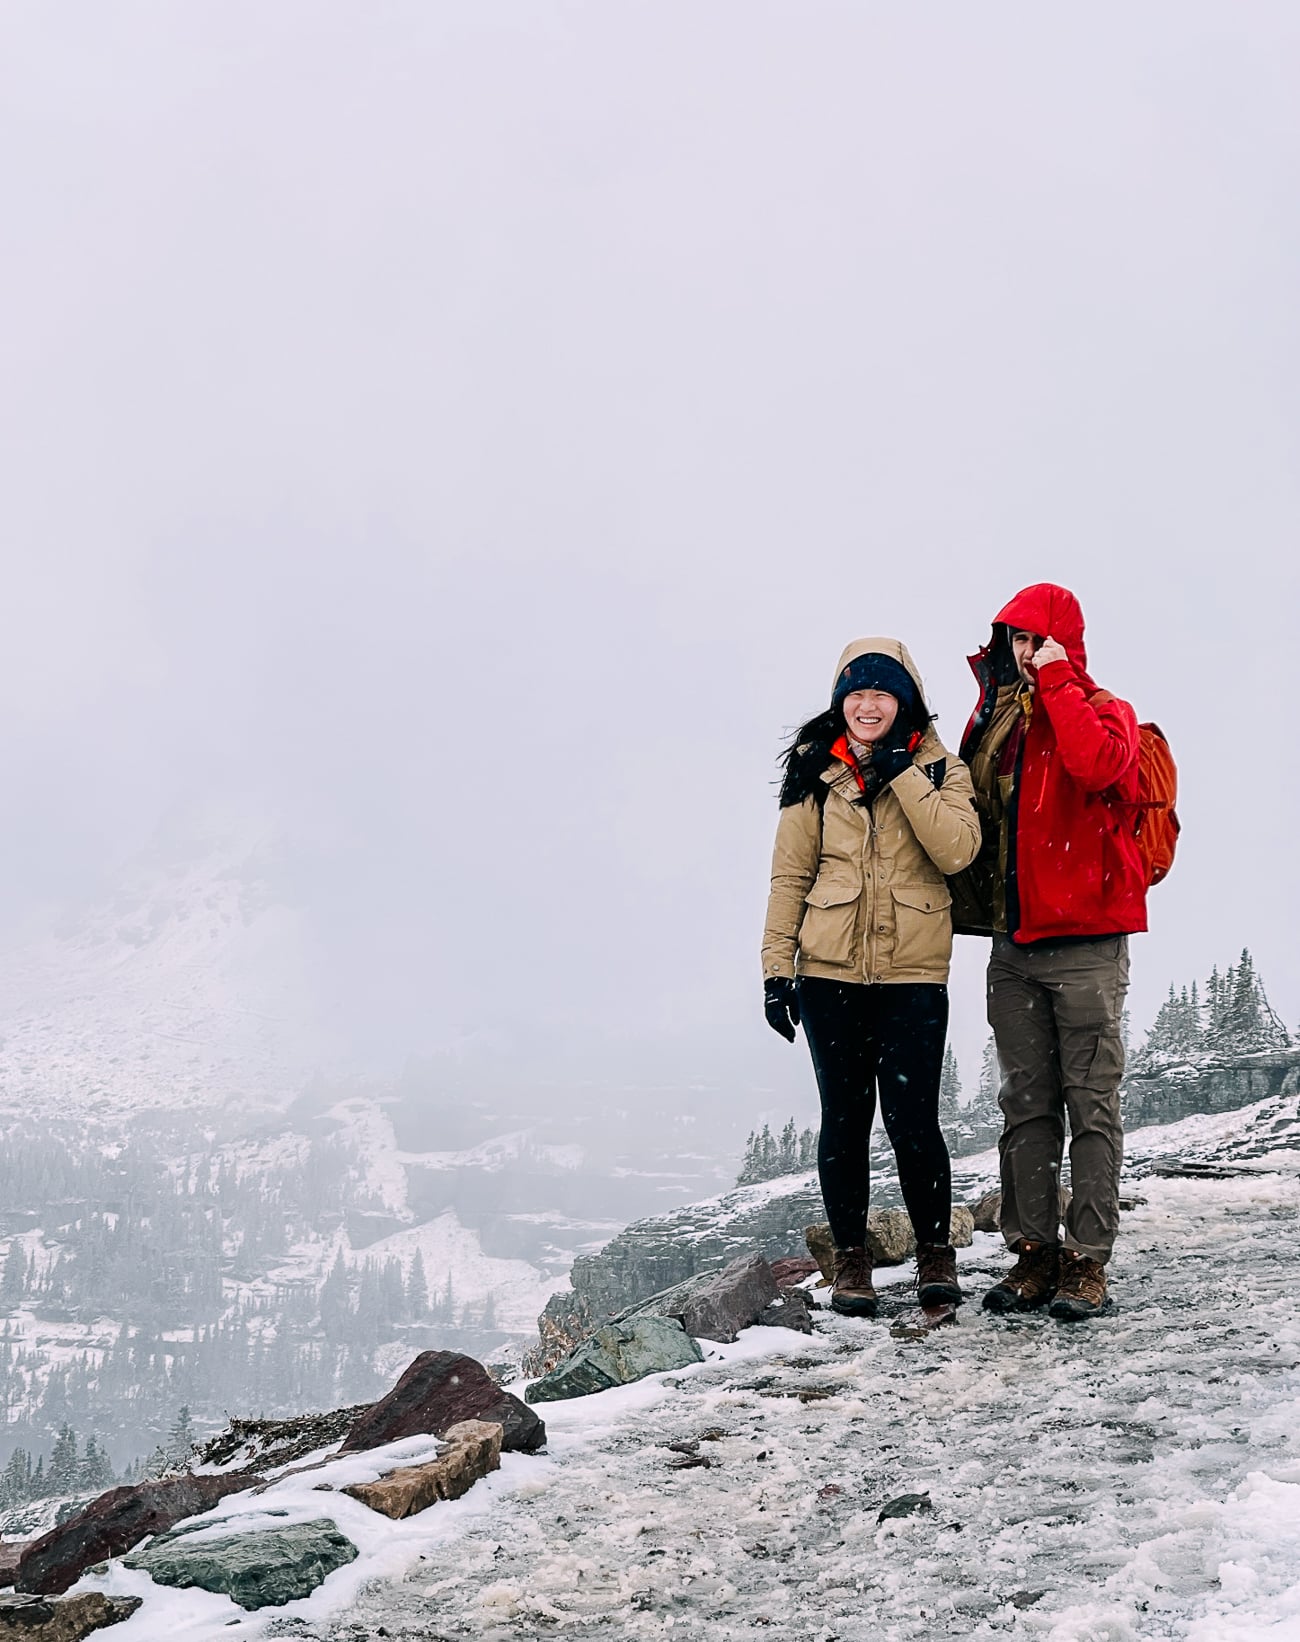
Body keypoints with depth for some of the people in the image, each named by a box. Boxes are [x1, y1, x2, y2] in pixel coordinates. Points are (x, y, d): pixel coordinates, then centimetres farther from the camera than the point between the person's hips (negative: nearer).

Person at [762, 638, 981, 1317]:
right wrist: (777, 968, 1)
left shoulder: (938, 768, 5)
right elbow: (790, 876, 7)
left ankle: (934, 1250, 13)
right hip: (829, 973, 1)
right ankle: (850, 1259, 18)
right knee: (844, 1119, 5)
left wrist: (903, 774, -14)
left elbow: (958, 849, -12)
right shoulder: (816, 772, 7)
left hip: (913, 974, -1)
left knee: (911, 1120, -6)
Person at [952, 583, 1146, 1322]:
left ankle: (1088, 1261, 0)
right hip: (1015, 942, 6)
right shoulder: (994, 719, 15)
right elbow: (975, 811, 21)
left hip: (1085, 942, -6)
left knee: (1092, 1102, -3)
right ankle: (1035, 1254, 13)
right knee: (1026, 1104, 8)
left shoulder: (1103, 711, -1)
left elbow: (1096, 764, -24)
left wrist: (1055, 681, -16)